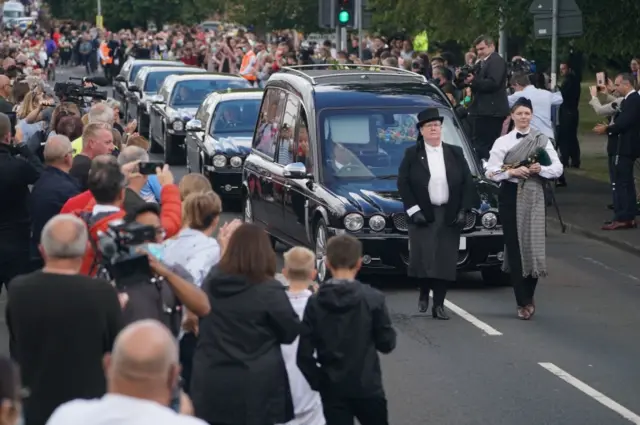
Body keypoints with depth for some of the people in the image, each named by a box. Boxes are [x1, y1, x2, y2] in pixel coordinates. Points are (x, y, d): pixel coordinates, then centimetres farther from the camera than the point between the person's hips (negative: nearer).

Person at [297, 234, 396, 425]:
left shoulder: (315, 303, -6)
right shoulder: (373, 299, -10)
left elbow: (304, 354, -7)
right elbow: (387, 343, -3)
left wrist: (319, 383, 6)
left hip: (333, 389, 1)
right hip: (367, 386, 0)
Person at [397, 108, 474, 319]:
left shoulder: (456, 153, 8)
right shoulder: (412, 155, 2)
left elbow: (468, 183, 7)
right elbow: (402, 183, -2)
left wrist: (463, 211, -2)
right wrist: (414, 211, -10)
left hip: (450, 216, 2)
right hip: (423, 215, -2)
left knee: (446, 260, 0)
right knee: (423, 258, -8)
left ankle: (438, 305, 6)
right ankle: (424, 293, 19)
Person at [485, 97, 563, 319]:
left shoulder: (542, 140, 7)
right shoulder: (502, 142, 4)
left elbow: (558, 169, 4)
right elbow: (491, 172, -2)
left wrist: (541, 169, -15)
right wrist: (511, 172, -17)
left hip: (534, 196, 1)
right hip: (511, 195, 0)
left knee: (534, 243, -1)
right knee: (515, 246, -3)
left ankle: (528, 297, 17)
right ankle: (523, 301, 1)